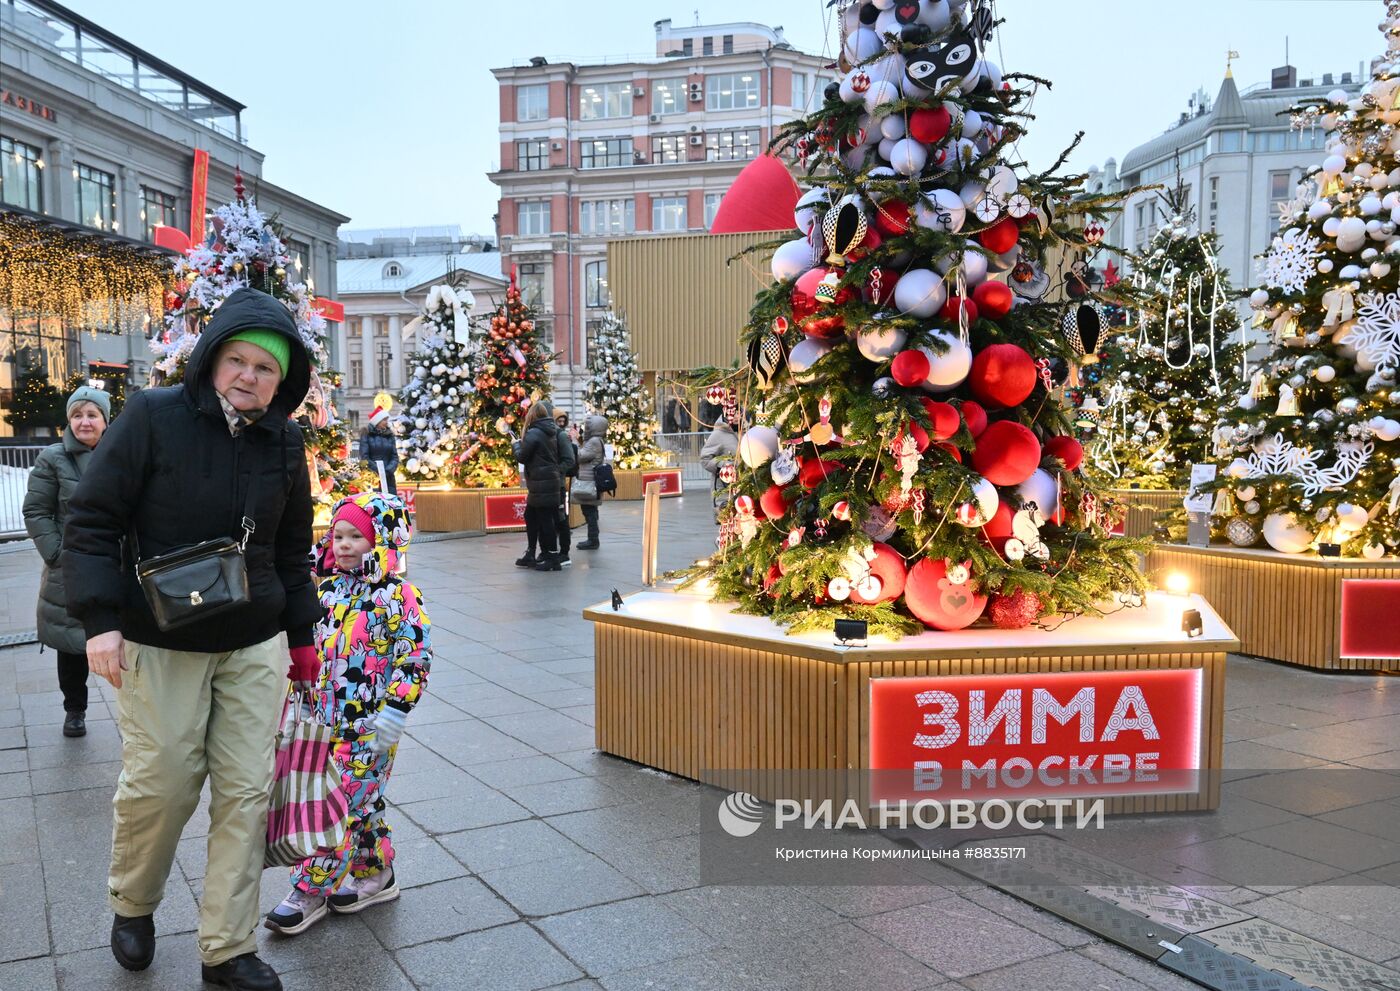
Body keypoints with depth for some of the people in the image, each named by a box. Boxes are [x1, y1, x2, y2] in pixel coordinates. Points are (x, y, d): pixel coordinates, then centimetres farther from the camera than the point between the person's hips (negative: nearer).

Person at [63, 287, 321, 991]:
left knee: (246, 790, 3)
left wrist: (301, 634, 15)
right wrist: (100, 619, -14)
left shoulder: (283, 441, 5)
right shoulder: (153, 417, -8)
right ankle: (132, 905, 35)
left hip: (255, 647, 4)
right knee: (159, 783, 3)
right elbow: (91, 520, -6)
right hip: (158, 644, -3)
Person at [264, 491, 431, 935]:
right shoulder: (327, 590, 7)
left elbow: (415, 658, -14)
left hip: (368, 726, -6)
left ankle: (311, 891, 11)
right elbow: (308, 647, 18)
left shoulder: (396, 596, -13)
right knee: (360, 801, 13)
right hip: (326, 720, 6)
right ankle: (375, 873, 27)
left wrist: (393, 713, -18)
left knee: (344, 804, -2)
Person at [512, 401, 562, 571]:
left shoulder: (533, 433, -15)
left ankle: (553, 559, -1)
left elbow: (522, 457, -9)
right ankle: (530, 556, 22)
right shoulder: (551, 432, 11)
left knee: (545, 519, -4)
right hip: (550, 480, 9)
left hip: (541, 483, -9)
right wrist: (523, 443, 14)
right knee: (530, 516, 16)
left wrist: (516, 445, 9)